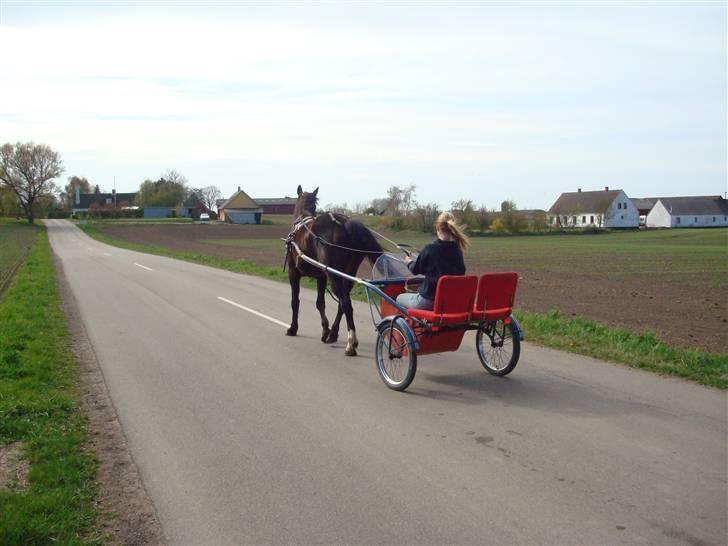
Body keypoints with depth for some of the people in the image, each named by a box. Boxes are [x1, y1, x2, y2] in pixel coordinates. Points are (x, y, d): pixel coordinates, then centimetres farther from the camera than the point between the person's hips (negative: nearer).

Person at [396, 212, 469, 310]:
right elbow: (461, 271, 9)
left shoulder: (429, 249, -16)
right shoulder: (457, 250, -4)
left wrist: (409, 262, 22)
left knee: (400, 298, 22)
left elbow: (416, 270, -2)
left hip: (429, 300, -5)